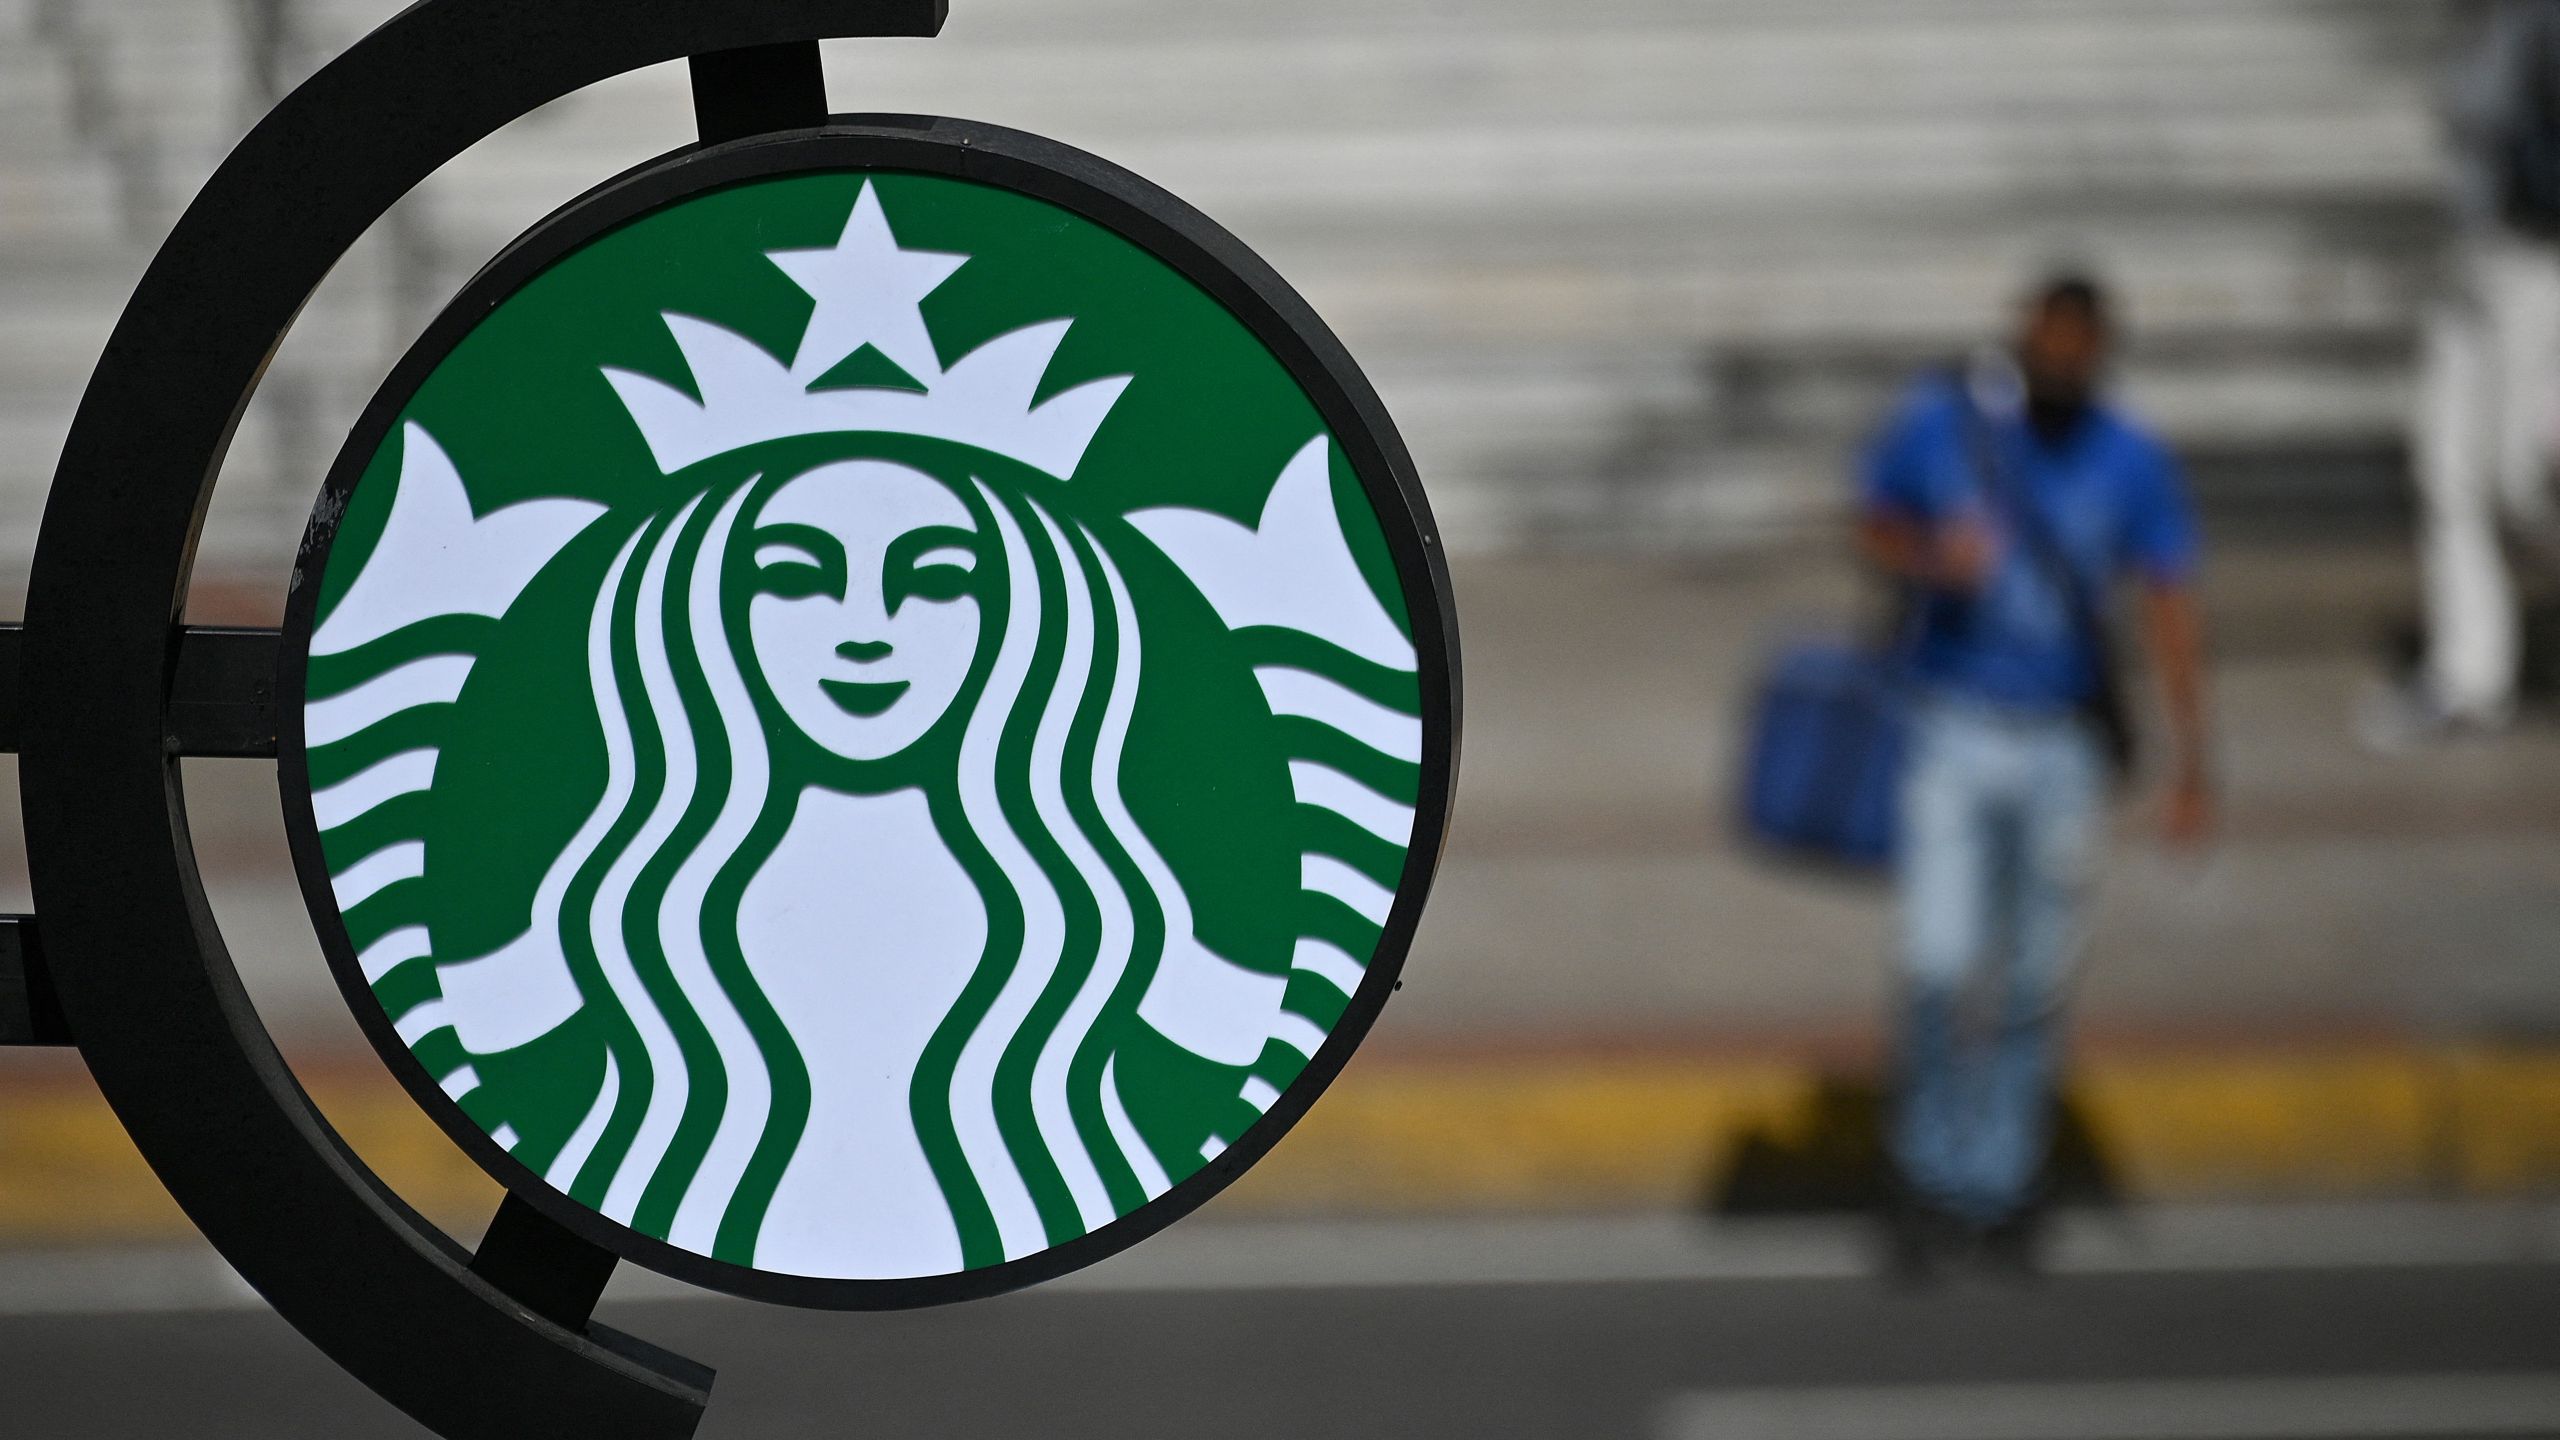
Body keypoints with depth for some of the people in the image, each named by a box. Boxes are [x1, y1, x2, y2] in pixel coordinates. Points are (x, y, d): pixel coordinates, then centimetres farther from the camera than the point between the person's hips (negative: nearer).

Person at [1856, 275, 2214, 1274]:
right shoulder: (1937, 424, -6)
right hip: (1952, 732, -1)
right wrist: (1933, 561, -16)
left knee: (2034, 984, 7)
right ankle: (1926, 1177, 8)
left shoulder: (2133, 464, -4)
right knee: (1941, 966, -11)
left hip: (2064, 743, 1)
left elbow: (2170, 610, -4)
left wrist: (2189, 761, -12)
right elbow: (1875, 527, 8)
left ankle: (2001, 1189, 21)